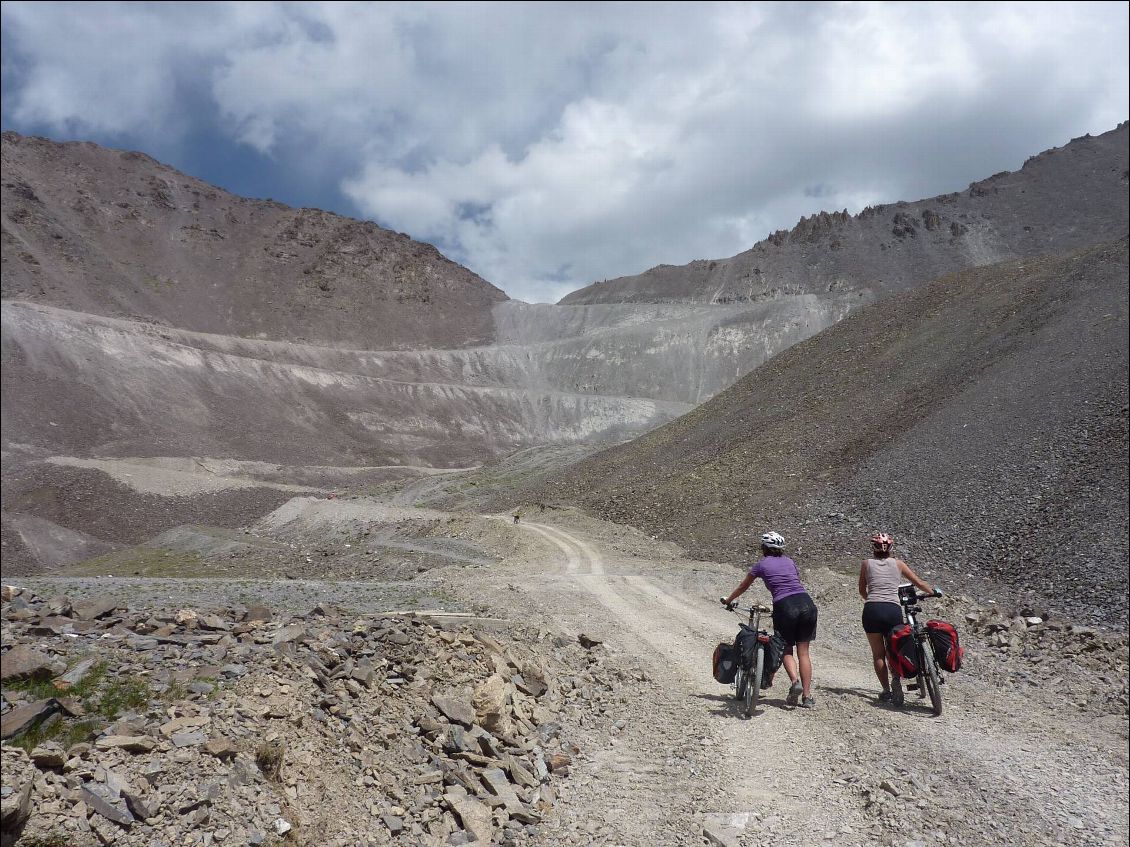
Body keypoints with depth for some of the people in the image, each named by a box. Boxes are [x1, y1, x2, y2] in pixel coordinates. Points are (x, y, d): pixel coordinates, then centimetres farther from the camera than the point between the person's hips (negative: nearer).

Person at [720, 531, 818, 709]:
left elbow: (742, 587, 22)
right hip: (806, 603, 4)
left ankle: (795, 681, -12)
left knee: (786, 650, 13)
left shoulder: (762, 565, 11)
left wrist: (728, 600, 39)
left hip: (785, 607, -3)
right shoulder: (789, 562, 22)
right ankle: (807, 696, 6)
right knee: (803, 651, 9)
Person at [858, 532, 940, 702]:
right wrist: (934, 591, 37)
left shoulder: (867, 563, 12)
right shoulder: (898, 563, 13)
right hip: (893, 610, 1)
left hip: (872, 610, 0)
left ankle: (886, 690, 6)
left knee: (878, 654, 10)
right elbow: (919, 583, 19)